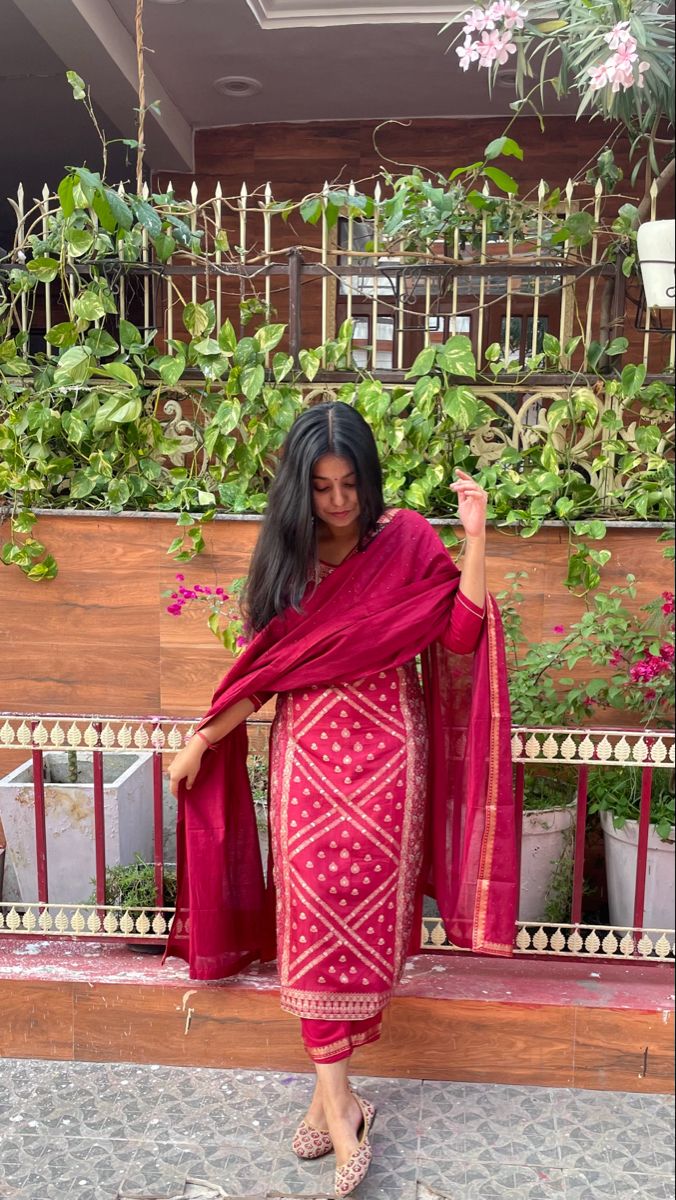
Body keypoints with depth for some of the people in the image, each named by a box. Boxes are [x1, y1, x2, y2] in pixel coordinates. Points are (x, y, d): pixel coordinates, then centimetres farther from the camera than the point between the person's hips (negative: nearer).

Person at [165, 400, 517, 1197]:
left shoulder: (406, 541, -3)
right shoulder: (285, 554, 4)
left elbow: (460, 634, -11)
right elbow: (263, 667, 7)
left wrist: (475, 539, -18)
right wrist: (201, 740, 8)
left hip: (386, 751, -1)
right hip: (308, 750, 2)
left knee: (363, 915, 4)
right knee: (315, 915, -2)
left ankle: (330, 1091, 22)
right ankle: (340, 1106, 8)